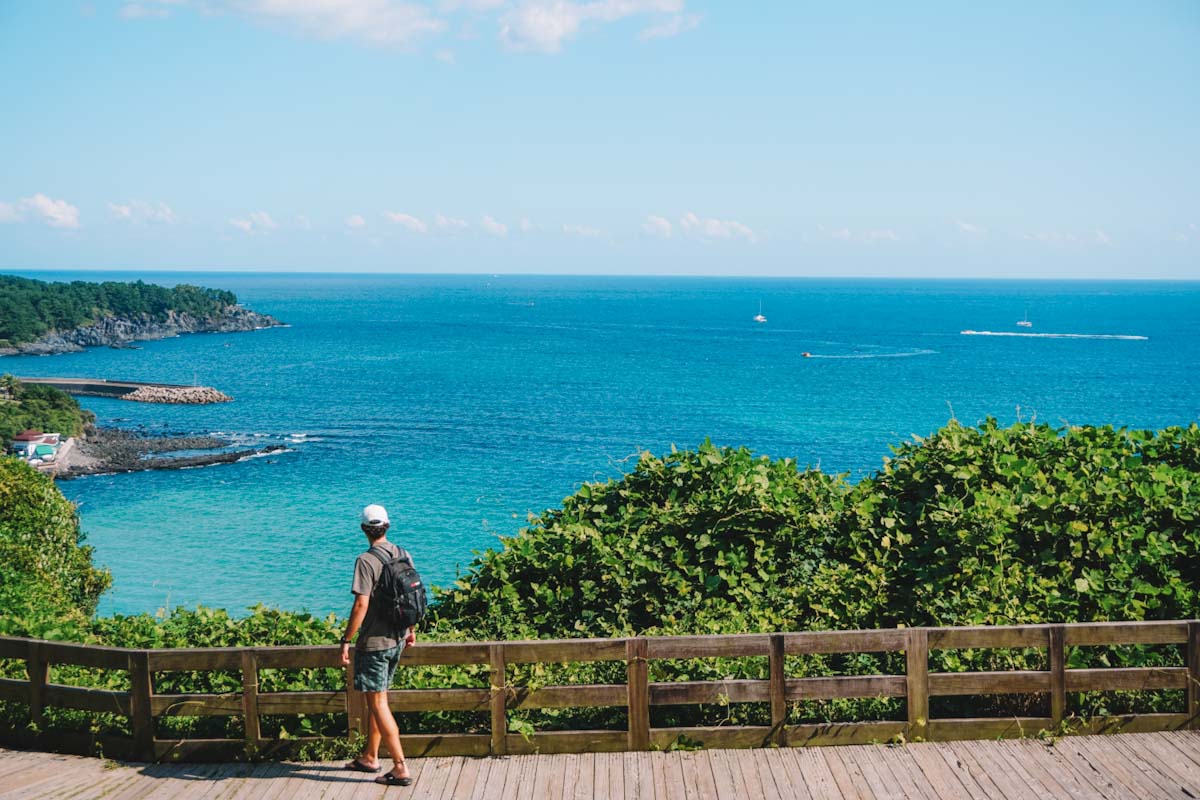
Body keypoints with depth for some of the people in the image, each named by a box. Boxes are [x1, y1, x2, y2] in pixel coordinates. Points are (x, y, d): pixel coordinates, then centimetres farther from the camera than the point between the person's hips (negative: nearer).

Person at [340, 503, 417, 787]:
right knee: (375, 699, 20)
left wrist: (346, 641, -15)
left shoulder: (366, 561, -18)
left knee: (378, 704, -2)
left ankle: (401, 768, -4)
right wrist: (410, 630, 25)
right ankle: (370, 757, 31)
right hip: (397, 639, 8)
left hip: (374, 641, -8)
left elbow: (361, 605, -22)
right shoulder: (403, 555, 4)